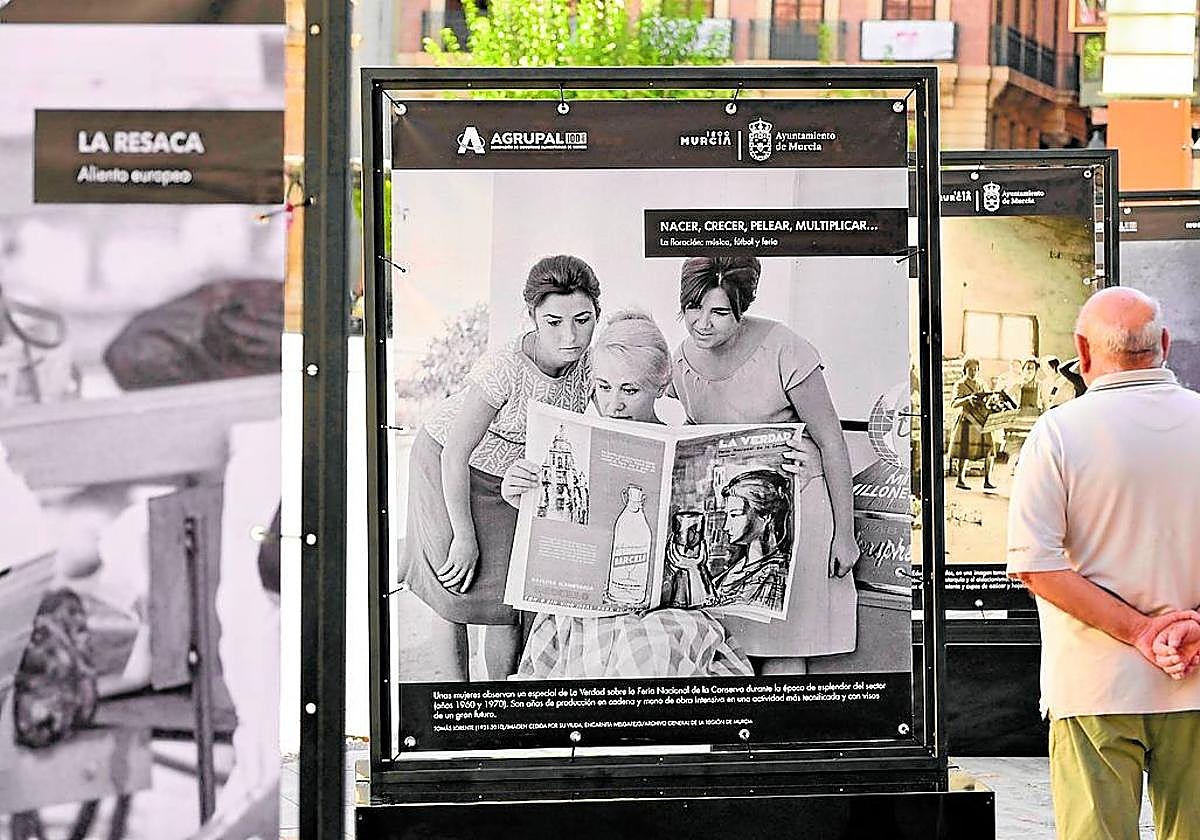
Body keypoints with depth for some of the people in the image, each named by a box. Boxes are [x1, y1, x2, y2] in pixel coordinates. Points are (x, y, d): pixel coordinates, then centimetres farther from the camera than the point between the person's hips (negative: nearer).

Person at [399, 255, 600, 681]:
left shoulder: (592, 364, -18)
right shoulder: (505, 367, -34)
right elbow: (456, 454, -26)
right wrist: (465, 537, -21)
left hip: (519, 476, 4)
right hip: (450, 469, -4)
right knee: (455, 589, -4)